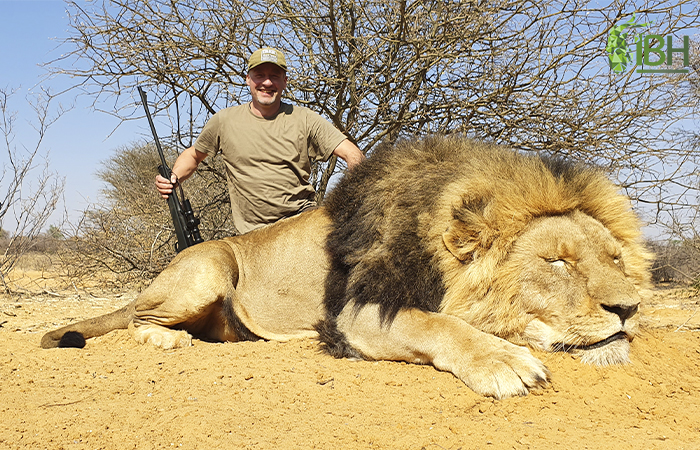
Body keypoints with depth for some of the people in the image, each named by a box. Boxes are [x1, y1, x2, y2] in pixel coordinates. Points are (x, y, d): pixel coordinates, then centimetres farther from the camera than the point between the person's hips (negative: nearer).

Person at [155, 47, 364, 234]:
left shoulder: (304, 120, 2)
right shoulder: (224, 121, 6)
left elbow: (353, 154, -3)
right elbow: (193, 155, 22)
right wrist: (173, 177, 2)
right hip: (253, 234, 2)